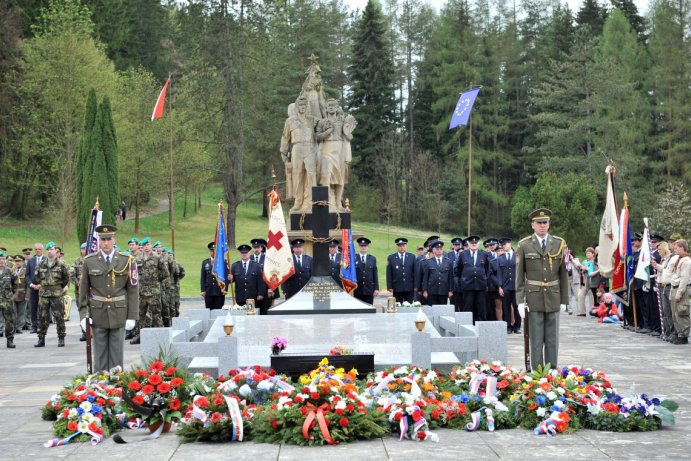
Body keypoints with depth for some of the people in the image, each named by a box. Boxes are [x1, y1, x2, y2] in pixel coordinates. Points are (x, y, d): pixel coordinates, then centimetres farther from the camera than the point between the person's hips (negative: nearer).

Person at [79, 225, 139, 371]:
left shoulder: (127, 261, 0)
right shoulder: (89, 261, 2)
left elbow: (133, 290, 0)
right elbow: (83, 290, 4)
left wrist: (132, 316, -5)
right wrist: (84, 315, -3)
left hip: (119, 315, 0)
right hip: (98, 315, 1)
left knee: (117, 355, 5)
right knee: (100, 355, 6)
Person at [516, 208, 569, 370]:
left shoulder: (559, 244, 6)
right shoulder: (524, 245, 1)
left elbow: (563, 274, 8)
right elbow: (519, 276, 1)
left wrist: (564, 300, 5)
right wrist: (520, 301, -5)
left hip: (553, 297, 2)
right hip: (534, 298, -2)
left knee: (552, 339, 5)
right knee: (536, 340, 0)